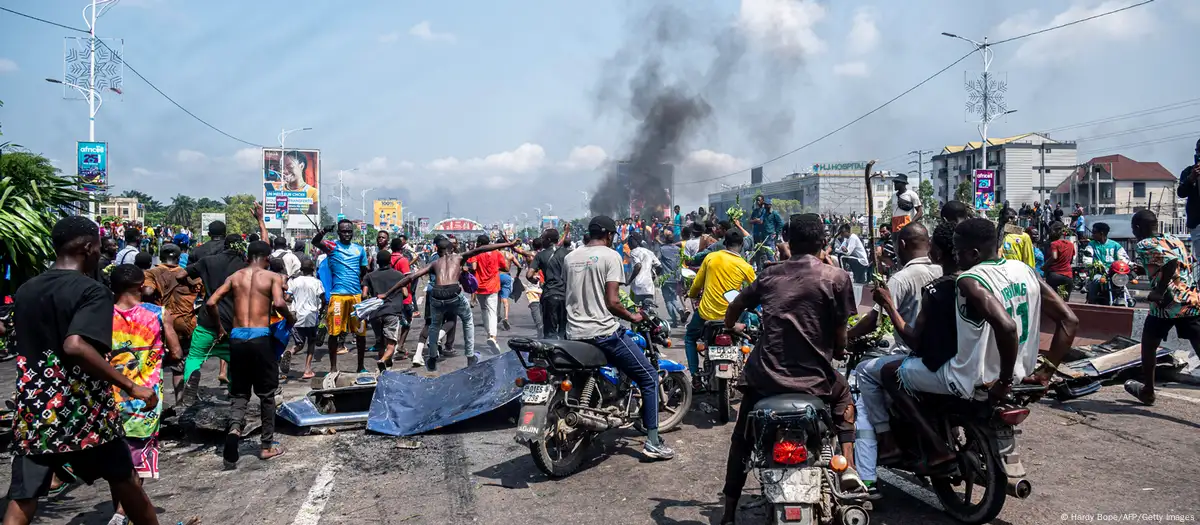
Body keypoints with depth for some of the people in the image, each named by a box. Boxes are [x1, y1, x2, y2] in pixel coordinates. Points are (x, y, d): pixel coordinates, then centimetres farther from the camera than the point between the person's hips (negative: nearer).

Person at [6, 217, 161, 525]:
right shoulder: (92, 291, -15)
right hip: (82, 409, -5)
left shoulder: (25, 291, 8)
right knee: (122, 477, 15)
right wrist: (131, 387, -29)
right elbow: (75, 346, -30)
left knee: (22, 498, 6)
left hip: (33, 409, 5)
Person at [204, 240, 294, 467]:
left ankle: (234, 428, -16)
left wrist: (220, 326, 16)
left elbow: (210, 303, 3)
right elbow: (278, 303, -18)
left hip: (237, 337, 3)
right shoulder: (273, 277, -1)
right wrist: (291, 320, 0)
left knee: (238, 392, 13)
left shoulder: (234, 277, 10)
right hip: (260, 337, -3)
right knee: (266, 393, 11)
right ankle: (268, 445, 18)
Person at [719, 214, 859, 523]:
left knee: (742, 437, 25)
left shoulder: (770, 274, 7)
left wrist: (733, 326, 44)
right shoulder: (836, 277, -3)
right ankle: (848, 466, 17)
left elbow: (733, 310, 21)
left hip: (765, 377, 1)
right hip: (813, 379, -1)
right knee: (843, 393, 34)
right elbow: (840, 341, -2)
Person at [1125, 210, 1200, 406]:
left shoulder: (1144, 245, -4)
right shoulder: (1175, 240, 18)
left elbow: (1171, 261, -20)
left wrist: (1159, 291, -16)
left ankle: (1147, 391, 32)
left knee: (1149, 345, 18)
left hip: (1168, 303, -5)